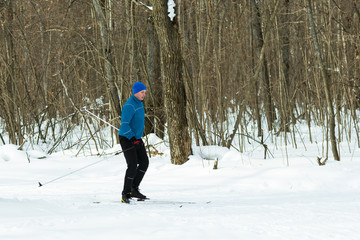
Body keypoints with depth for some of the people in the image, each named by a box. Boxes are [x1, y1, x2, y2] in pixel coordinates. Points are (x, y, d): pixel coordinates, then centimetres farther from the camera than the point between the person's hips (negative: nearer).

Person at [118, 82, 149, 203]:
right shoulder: (129, 106, -21)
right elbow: (124, 124, -27)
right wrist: (133, 139, -32)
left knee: (144, 162, 1)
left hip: (136, 138, 9)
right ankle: (125, 194, -6)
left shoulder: (139, 103, 11)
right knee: (133, 165, -14)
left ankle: (134, 189, 9)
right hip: (126, 139, -9)